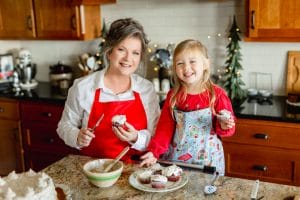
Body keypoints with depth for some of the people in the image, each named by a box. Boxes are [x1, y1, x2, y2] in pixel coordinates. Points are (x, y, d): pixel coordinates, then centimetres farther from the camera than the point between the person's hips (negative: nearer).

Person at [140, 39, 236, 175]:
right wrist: (154, 152, -10)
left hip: (207, 159, -2)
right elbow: (165, 128, 0)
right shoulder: (173, 96, -1)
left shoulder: (217, 94, -9)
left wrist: (224, 126, -22)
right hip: (175, 158, 2)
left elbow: (228, 126, -1)